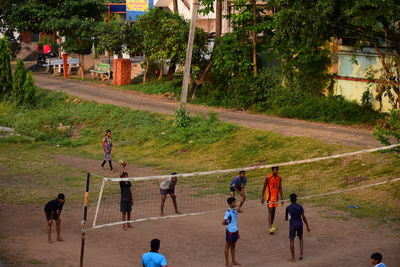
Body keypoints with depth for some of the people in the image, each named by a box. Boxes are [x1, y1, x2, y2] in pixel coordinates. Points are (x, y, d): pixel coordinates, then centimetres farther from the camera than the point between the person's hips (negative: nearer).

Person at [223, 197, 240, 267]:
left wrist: (238, 232, 16)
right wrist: (229, 223, -1)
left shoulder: (235, 211, 6)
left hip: (235, 231, 7)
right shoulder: (228, 212, -19)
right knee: (227, 246, 5)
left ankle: (234, 261, 24)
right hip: (230, 231, -7)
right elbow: (223, 223, -19)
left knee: (233, 246, 15)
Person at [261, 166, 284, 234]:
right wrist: (262, 197, -9)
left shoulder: (279, 178, 4)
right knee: (270, 211, -12)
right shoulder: (268, 178, -12)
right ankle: (270, 227, -16)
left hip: (276, 197, 6)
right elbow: (264, 188, -7)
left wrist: (282, 198, 9)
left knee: (273, 211, 12)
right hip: (269, 197, -6)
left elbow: (280, 188, 11)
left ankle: (271, 225, 25)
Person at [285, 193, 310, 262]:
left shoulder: (288, 208, -9)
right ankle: (301, 254, 13)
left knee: (292, 241, 6)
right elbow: (303, 217, -8)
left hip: (292, 225, -2)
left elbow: (286, 218, 0)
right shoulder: (300, 207, -7)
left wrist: (286, 218, 25)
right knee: (300, 238, 24)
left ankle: (293, 258, 8)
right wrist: (307, 226, 0)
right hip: (299, 224, 2)